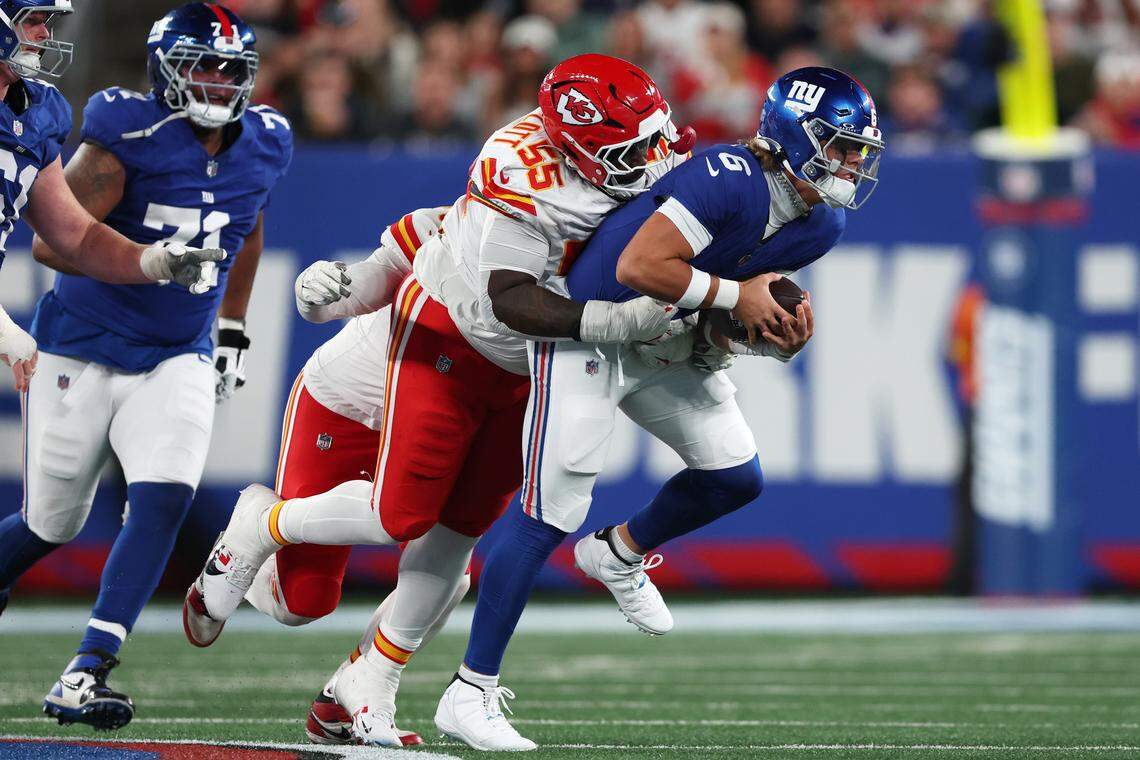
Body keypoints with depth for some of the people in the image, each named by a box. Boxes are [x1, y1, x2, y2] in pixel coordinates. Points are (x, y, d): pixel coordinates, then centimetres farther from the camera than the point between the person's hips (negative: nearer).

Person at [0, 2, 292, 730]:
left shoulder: (263, 147, 0)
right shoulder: (129, 136, -19)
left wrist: (233, 331, 20)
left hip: (176, 361, 4)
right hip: (84, 349, -4)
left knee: (164, 501, -18)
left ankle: (85, 675, -17)